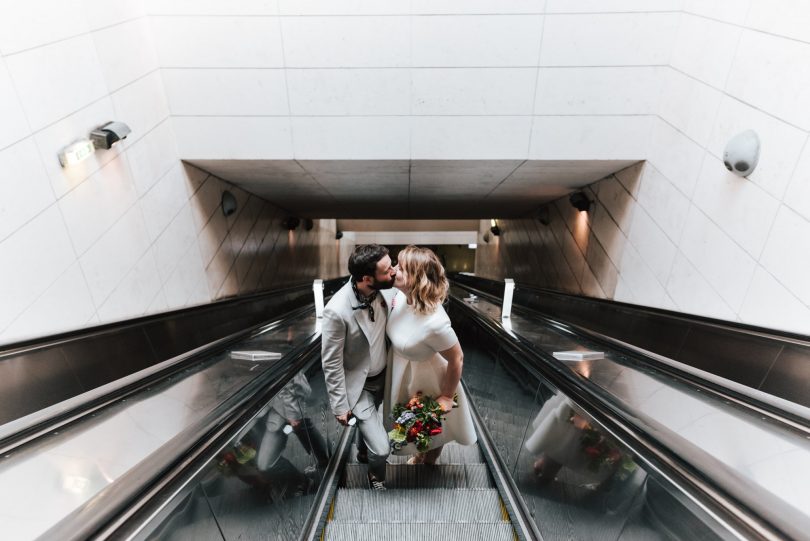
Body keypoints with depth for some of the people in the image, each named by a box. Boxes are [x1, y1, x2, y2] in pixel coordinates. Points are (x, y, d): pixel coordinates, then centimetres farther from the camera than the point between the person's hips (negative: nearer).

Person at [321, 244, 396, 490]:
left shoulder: (380, 290, -18)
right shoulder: (337, 311, -34)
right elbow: (331, 364, -21)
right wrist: (340, 406, -13)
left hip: (382, 375, 6)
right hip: (358, 386, -5)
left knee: (370, 420, 30)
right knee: (381, 448, -3)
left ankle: (363, 452, 64)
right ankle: (376, 475, 33)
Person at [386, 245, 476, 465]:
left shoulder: (434, 322, -41)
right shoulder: (401, 295, -20)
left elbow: (456, 359, -25)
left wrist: (447, 397, -13)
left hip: (424, 379, -7)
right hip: (401, 372, 7)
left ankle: (428, 462, 57)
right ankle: (420, 455, 65)